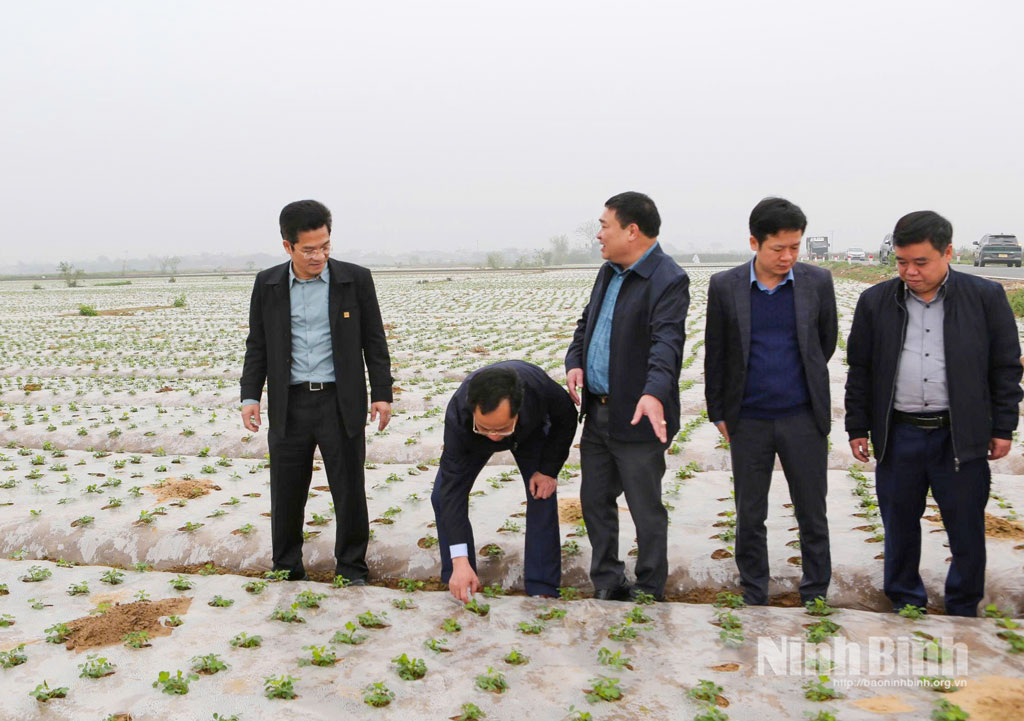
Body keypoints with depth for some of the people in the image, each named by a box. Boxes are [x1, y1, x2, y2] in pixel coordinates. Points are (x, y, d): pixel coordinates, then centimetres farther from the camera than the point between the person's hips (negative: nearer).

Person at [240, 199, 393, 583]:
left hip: (340, 403, -1)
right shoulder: (268, 284, 4)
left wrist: (382, 394, -2)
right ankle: (286, 571, 26)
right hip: (288, 404, 2)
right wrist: (250, 396, 1)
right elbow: (257, 345, 10)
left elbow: (374, 342, 2)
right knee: (286, 493, 10)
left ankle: (351, 569, 21)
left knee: (350, 491, 5)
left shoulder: (356, 279, -1)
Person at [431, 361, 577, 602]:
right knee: (443, 496, -12)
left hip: (531, 430, 0)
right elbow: (453, 489, -43)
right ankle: (458, 585, 0)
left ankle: (542, 590, -3)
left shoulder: (539, 387, -45)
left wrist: (549, 469, -22)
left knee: (542, 496, -13)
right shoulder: (458, 415, -46)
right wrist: (460, 561, -47)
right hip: (471, 441, 0)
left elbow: (566, 419, -19)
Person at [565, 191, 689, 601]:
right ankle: (607, 584, 33)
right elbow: (586, 322, 18)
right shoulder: (608, 272, 12)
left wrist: (654, 392, -44)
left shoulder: (668, 280, -15)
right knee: (594, 501, 17)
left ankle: (650, 594, 23)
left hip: (637, 418, -8)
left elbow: (667, 341, -28)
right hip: (597, 412, 9)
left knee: (647, 511, 6)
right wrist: (574, 362, -2)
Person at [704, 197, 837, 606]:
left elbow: (826, 342, 11)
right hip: (748, 421, 0)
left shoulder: (817, 282, -3)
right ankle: (753, 598, 27)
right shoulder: (724, 286, -4)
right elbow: (715, 354, 3)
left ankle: (816, 596, 29)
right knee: (749, 517, 11)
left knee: (812, 515, 11)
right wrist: (718, 412, 6)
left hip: (803, 418, 0)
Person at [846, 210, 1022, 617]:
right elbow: (860, 370, 7)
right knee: (899, 526, 12)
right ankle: (906, 604, 31)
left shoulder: (986, 297, -2)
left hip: (961, 435, -1)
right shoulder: (875, 302, 2)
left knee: (967, 529, 10)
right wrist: (858, 428, 5)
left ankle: (964, 611, 29)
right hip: (898, 435, 1)